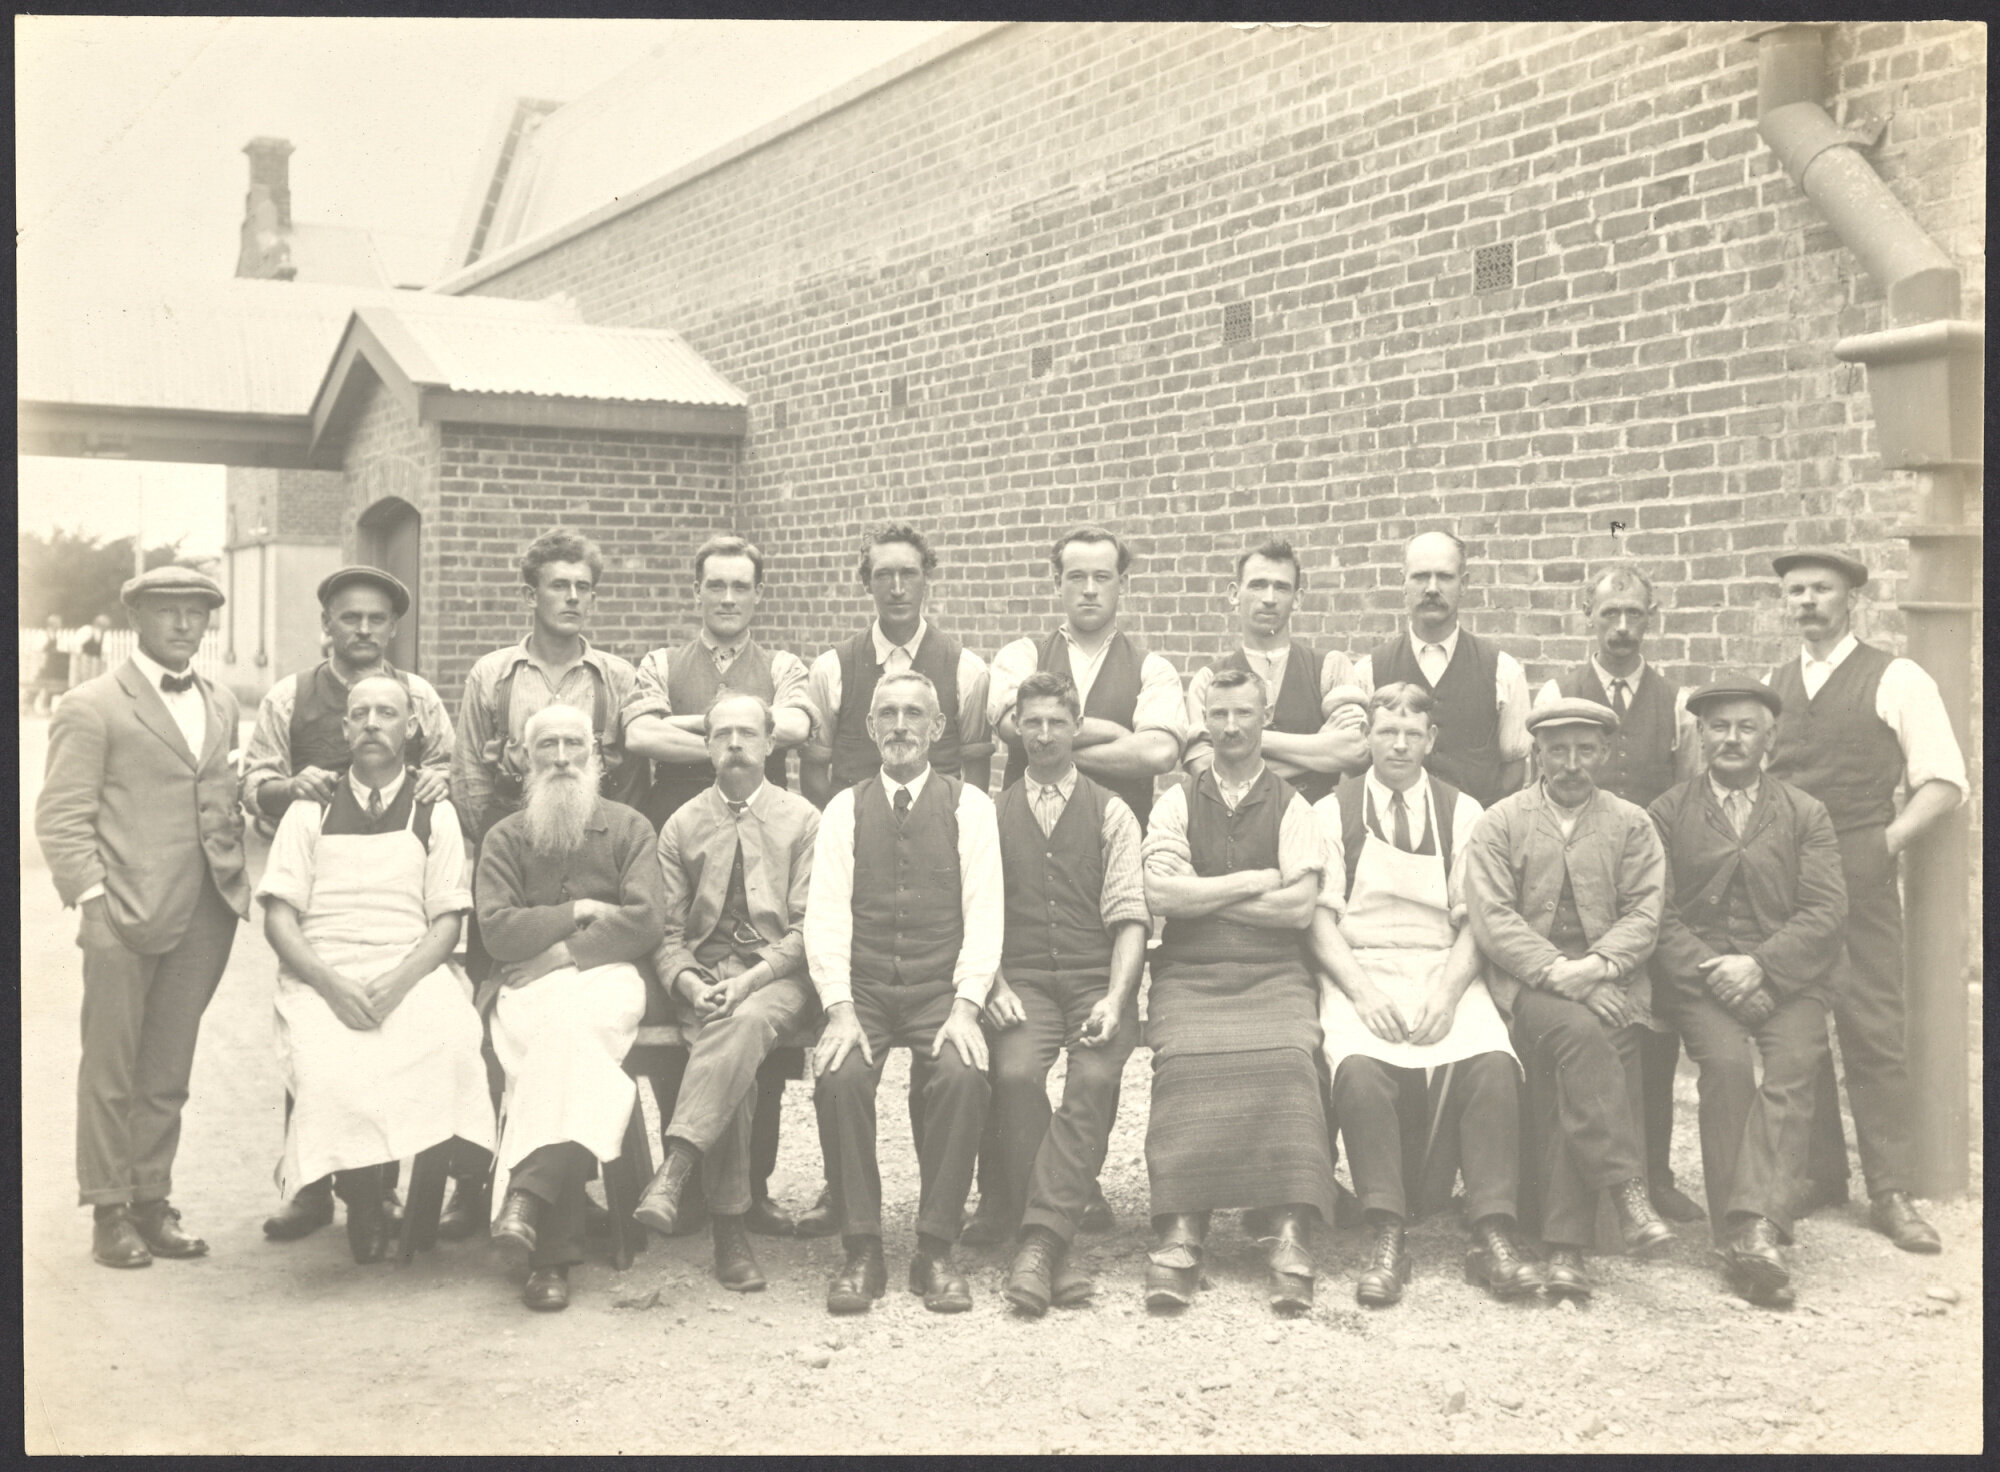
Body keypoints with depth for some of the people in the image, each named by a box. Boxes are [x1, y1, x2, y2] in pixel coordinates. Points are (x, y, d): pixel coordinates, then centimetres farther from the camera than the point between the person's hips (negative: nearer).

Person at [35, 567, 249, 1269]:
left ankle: (153, 1201, 20)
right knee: (111, 1071, 4)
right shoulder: (92, 707, -2)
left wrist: (235, 878, 7)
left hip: (204, 916, 5)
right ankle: (109, 1212, 13)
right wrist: (92, 902, -12)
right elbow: (61, 818, -5)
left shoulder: (222, 705, 16)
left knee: (169, 1073, 11)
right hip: (125, 918, -5)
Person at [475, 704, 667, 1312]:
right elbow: (498, 931, 3)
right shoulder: (505, 837, 17)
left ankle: (528, 1193, -42)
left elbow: (647, 921, -1)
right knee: (567, 1034, -34)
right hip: (527, 986, 0)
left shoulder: (629, 828, 14)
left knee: (572, 1021, -37)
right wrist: (580, 910, -2)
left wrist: (563, 950, -6)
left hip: (608, 975, 0)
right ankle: (555, 1247, -39)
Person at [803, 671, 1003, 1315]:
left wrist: (965, 1006, -14)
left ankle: (936, 1250, -15)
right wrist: (839, 1009, -13)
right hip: (862, 987, 1)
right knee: (840, 1076, -28)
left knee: (962, 1074, -30)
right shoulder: (845, 809, 11)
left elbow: (984, 912, 0)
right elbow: (826, 912, 2)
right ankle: (862, 1250, -14)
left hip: (942, 987, -1)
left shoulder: (969, 805, 8)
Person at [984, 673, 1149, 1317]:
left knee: (1094, 1077, -30)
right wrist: (996, 986, -9)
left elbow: (1130, 916, 3)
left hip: (1097, 980, 0)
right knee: (1015, 1071, -29)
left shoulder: (1111, 814, 12)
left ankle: (1038, 1243, -30)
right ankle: (1053, 1251, -23)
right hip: (1022, 979, 0)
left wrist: (1115, 998, -12)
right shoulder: (992, 815, 15)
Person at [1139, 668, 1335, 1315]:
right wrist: (1255, 882, -2)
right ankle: (1180, 1237, -33)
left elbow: (1301, 905, -2)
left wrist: (1202, 895, -1)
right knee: (1185, 1064, -29)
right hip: (1189, 976, 0)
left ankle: (1291, 1239, -34)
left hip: (1274, 976, 0)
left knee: (1286, 1062, -30)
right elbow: (1161, 893, -1)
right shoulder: (1176, 803, 15)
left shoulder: (1291, 806, 12)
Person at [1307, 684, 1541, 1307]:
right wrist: (1362, 992, -15)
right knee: (1359, 1069, -32)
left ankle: (1492, 1233, -22)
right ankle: (1387, 1238, -26)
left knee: (1493, 1063, -28)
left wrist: (1447, 992, -12)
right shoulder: (1332, 813, 9)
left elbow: (1474, 920, 6)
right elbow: (1320, 917, 1)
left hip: (1445, 973, 1)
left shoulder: (1461, 813, 12)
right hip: (1357, 972, -1)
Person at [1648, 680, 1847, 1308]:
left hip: (1787, 975, 1)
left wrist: (1760, 965, -13)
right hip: (1697, 975, -1)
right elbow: (1657, 913, 2)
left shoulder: (1807, 815, 14)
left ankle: (1754, 1228, -37)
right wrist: (1709, 971, -14)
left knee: (1792, 1067, -27)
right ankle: (1750, 1236, -25)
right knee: (1726, 1062, -28)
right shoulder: (1666, 814, 12)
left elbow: (1826, 912, 2)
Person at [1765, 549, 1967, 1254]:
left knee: (1873, 1029, -5)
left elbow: (1944, 782, -1)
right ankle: (1817, 1174, 17)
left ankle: (1891, 1193, 2)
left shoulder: (1896, 681, 2)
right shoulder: (1770, 686, 15)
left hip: (1858, 873, -4)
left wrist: (1888, 841, -12)